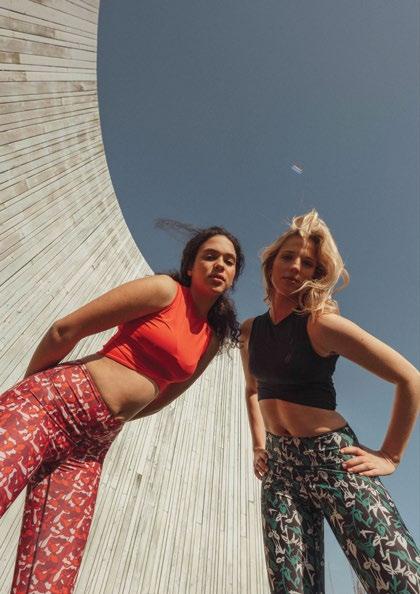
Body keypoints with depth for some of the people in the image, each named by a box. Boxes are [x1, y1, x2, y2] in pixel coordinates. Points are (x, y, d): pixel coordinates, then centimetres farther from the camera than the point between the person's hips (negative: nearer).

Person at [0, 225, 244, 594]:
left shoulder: (212, 339, 13)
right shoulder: (164, 290, -5)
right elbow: (64, 330, -3)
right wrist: (32, 386, 8)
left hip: (93, 444, 5)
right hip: (56, 400, -5)